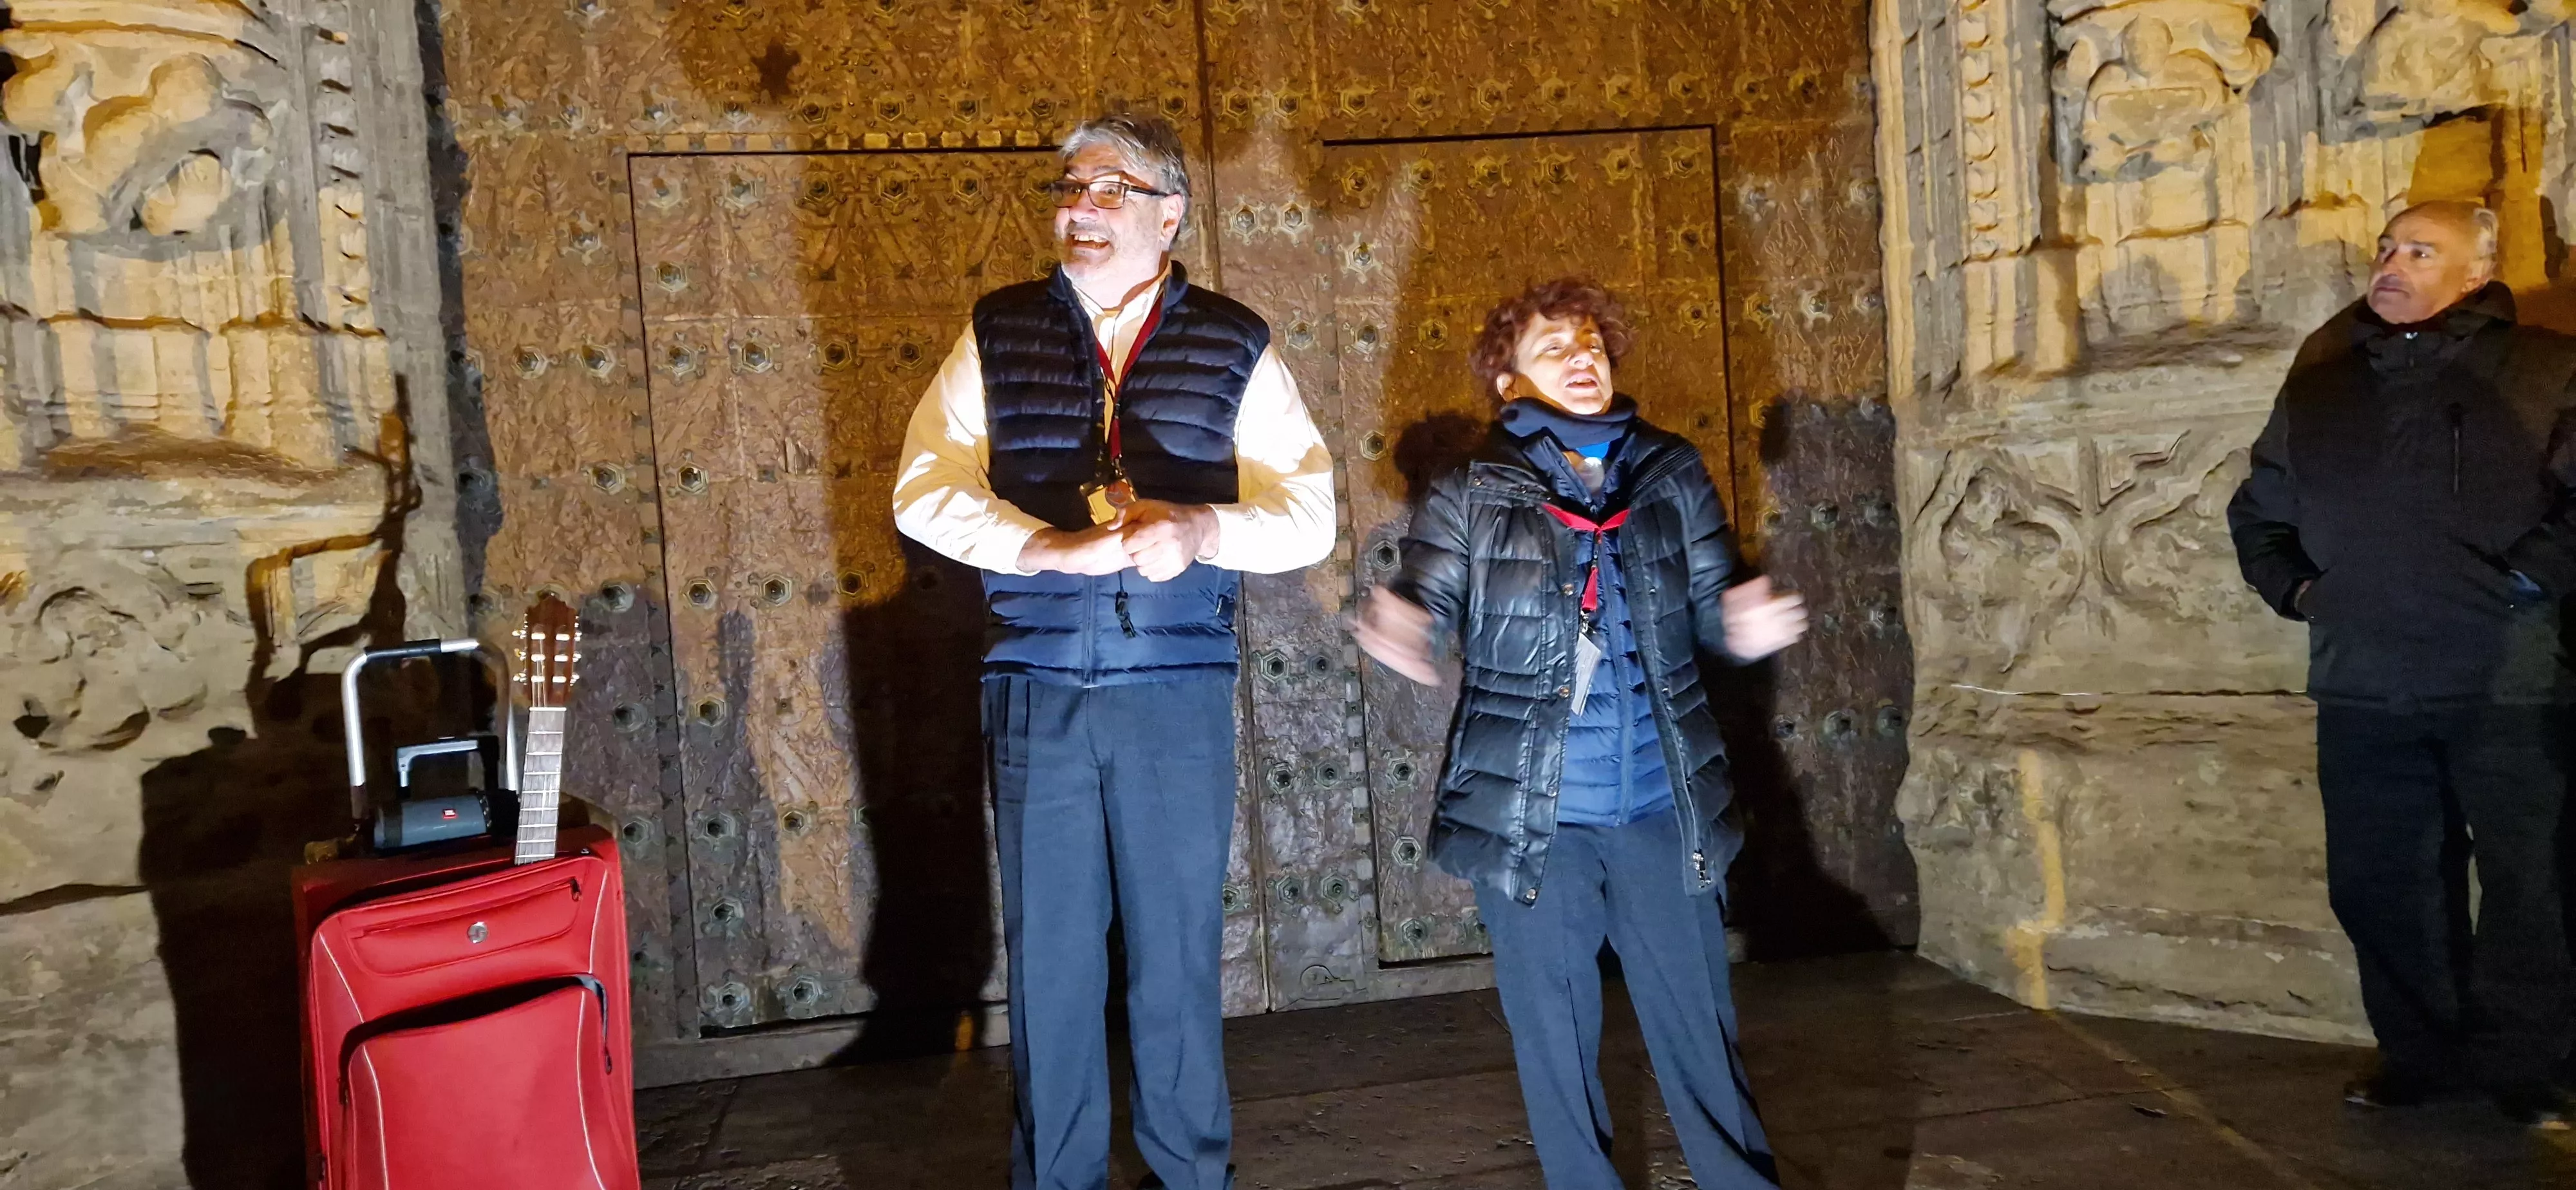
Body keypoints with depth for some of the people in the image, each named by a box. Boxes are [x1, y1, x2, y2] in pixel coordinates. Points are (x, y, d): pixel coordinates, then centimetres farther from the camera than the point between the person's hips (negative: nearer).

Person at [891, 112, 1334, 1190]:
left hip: (1180, 692, 0)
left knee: (1178, 940, 9)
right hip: (1036, 687, 1)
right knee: (1048, 945, 8)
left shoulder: (1233, 347, 4)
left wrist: (1204, 529, -18)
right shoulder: (998, 334, 6)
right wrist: (1043, 547, -17)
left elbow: (1309, 512, 1)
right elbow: (924, 486, -2)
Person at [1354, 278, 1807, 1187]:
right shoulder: (1471, 496, -1)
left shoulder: (1673, 476, 5)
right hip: (1528, 814, -1)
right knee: (1553, 1032, 12)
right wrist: (1398, 630, -33)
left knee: (1697, 1019, 12)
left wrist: (1743, 625, -18)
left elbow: (1710, 604, 5)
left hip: (1663, 807, 2)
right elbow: (1423, 600, -9)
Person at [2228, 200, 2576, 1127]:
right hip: (2363, 687, 4)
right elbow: (2257, 511, 22)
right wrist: (2295, 588, 9)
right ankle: (2419, 1052, 24)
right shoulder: (2321, 383, 14)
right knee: (2379, 884, 9)